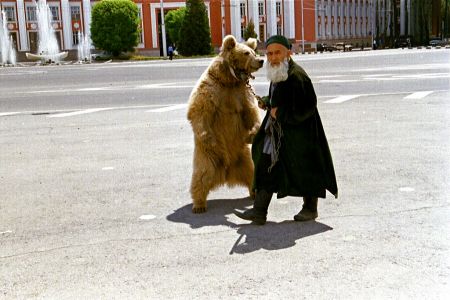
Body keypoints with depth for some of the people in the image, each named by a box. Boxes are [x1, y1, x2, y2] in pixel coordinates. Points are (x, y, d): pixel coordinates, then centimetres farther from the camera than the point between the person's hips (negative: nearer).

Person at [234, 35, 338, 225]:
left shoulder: (297, 76, -20)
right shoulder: (277, 74, 9)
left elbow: (306, 107, -24)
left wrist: (279, 113, -17)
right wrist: (267, 103, 5)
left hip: (298, 134, -9)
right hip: (277, 132, 9)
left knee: (304, 169, 5)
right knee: (267, 166, 6)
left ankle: (310, 209, 24)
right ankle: (259, 211, 9)